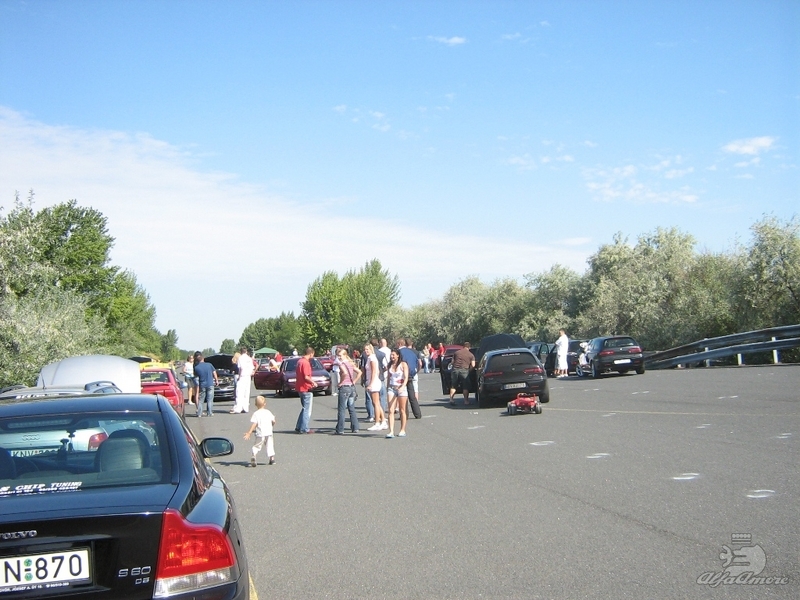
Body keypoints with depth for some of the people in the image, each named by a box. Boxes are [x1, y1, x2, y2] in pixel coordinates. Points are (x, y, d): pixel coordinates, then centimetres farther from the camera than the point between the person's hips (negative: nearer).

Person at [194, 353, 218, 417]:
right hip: (210, 385, 0)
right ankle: (210, 413, 2)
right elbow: (214, 373, 3)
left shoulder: (196, 368, -5)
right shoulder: (209, 365, -3)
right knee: (210, 400, 4)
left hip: (202, 385, 0)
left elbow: (196, 376, 7)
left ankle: (199, 413, 6)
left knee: (200, 400, 9)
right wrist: (216, 380, 13)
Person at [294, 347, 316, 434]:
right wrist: (313, 382, -8)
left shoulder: (300, 361, 11)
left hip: (300, 388, 9)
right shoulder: (306, 362, -19)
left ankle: (299, 427, 20)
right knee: (307, 410, 0)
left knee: (304, 408, 19)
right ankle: (304, 429, 3)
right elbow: (306, 377, -25)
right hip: (306, 389, -9)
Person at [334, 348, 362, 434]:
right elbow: (359, 372, 14)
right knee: (352, 409, 13)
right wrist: (354, 381, 11)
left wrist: (340, 382, -16)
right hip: (352, 387, 7)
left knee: (342, 410, -2)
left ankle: (340, 430, -1)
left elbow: (345, 373, -29)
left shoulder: (341, 364, -11)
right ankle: (355, 428, 14)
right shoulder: (350, 364, 12)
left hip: (344, 387, -7)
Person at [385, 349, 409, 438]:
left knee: (403, 411, 5)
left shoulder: (403, 364, -3)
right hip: (391, 388, 4)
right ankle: (391, 431, -13)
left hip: (401, 388, -4)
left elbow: (406, 377, -11)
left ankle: (402, 430, 15)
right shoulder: (389, 365, 11)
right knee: (391, 410, -8)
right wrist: (387, 388, 15)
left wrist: (403, 387, -26)